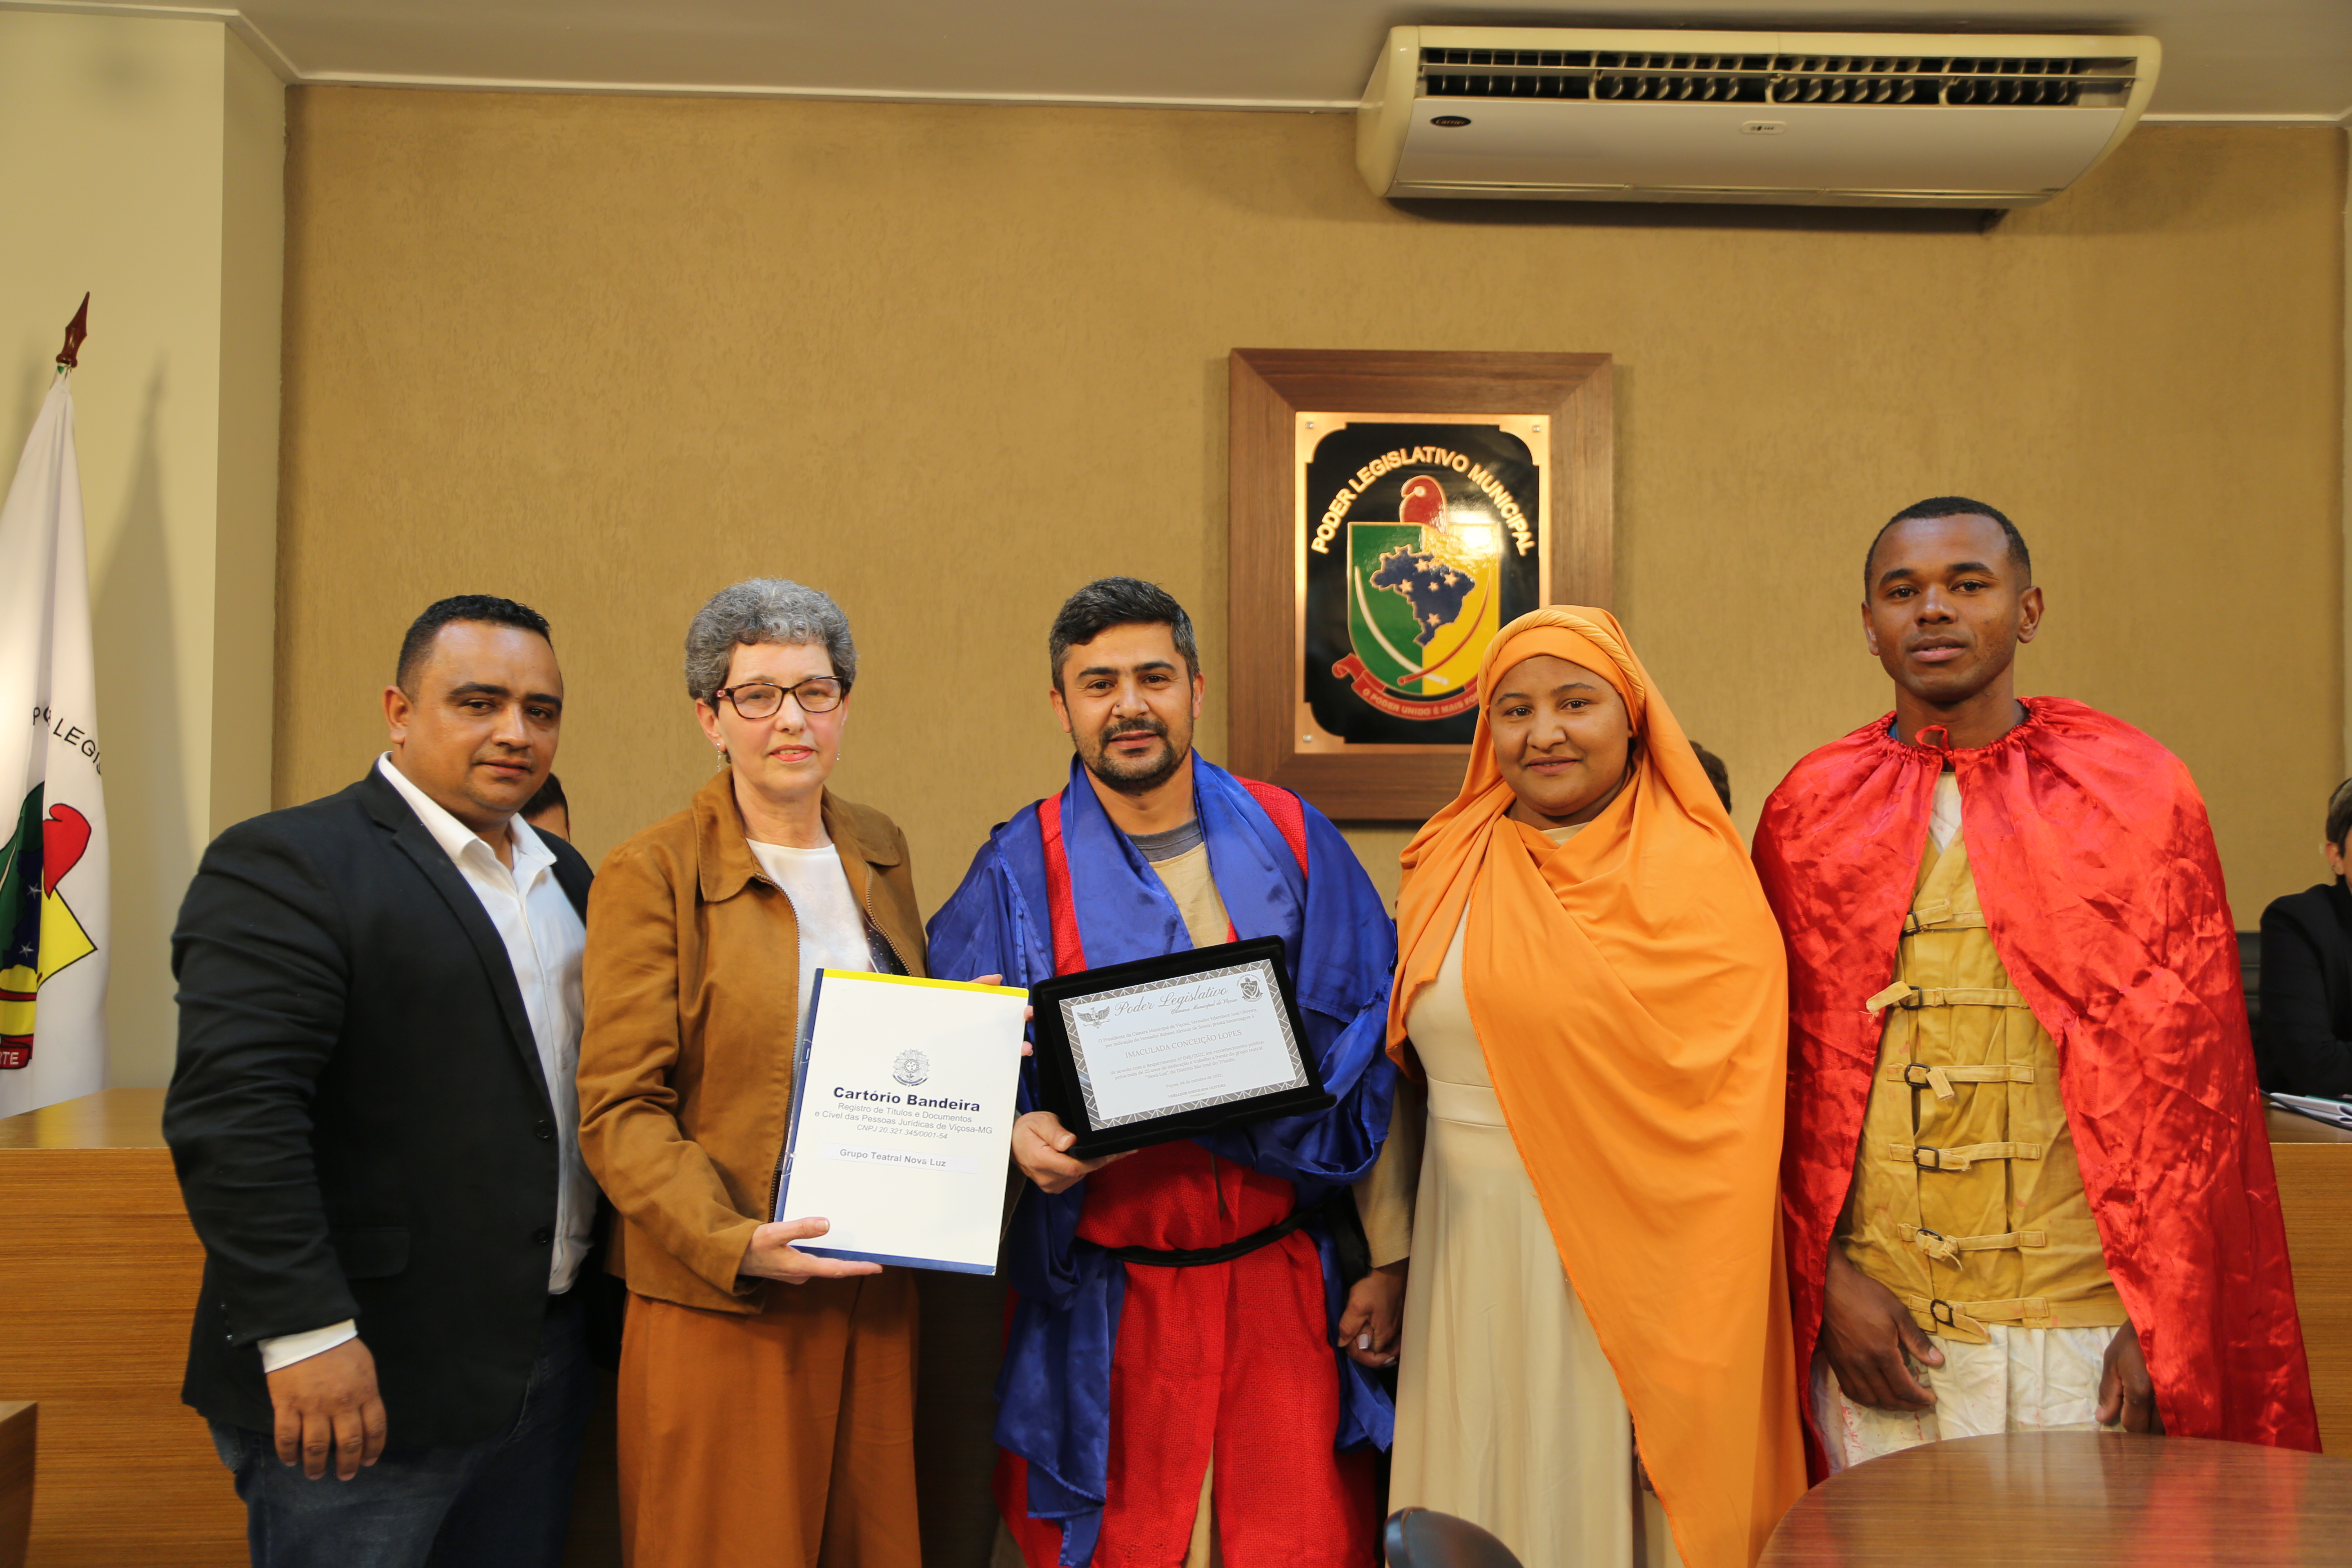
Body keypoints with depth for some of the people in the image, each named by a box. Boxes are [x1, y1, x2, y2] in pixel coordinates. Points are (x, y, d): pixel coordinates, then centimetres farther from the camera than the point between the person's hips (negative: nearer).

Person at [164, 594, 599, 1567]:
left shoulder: (567, 878, 12)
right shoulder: (286, 864, -11)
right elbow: (231, 1113, -19)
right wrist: (305, 1333, -21)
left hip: (544, 1365, 7)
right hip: (361, 1379, -7)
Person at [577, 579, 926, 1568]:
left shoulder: (878, 849, 10)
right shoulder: (650, 874, -7)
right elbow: (619, 1113, -10)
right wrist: (734, 1243, -22)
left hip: (876, 1293, 5)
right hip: (720, 1309, -5)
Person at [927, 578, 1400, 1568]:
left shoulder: (1290, 842, 3)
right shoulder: (1018, 874, -2)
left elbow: (1374, 1057, 4)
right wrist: (1019, 1135, -22)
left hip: (1284, 1288, 1)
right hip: (1110, 1306, -1)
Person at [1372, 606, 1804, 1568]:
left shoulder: (1700, 878, -8)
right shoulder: (1448, 868, 6)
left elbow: (1736, 1115, -8)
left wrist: (1702, 1330, -10)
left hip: (1625, 1259, -4)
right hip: (1466, 1246, 4)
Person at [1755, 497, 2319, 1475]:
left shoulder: (2137, 795, 1)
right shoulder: (1810, 812, 3)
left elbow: (2196, 1072, 1)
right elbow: (1781, 1070, 3)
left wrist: (2165, 1313, -5)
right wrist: (1827, 1275, -5)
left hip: (2088, 1315, 0)